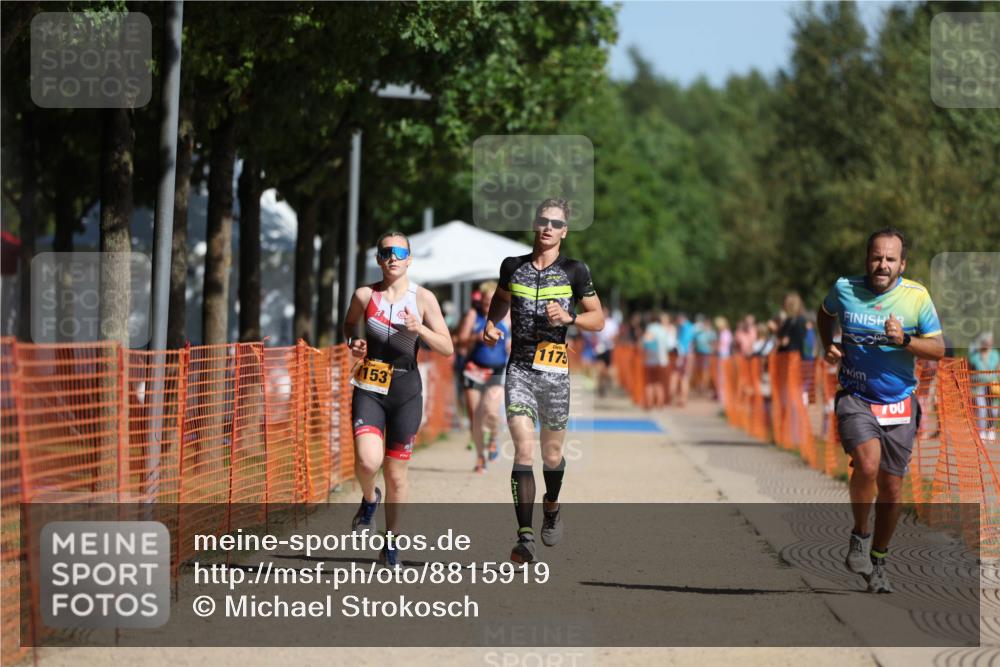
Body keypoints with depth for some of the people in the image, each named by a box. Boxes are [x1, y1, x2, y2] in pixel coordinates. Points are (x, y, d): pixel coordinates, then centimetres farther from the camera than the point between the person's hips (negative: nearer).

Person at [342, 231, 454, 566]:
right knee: (368, 461, -23)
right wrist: (353, 343, 1)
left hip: (406, 391, 0)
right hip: (369, 390, 0)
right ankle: (369, 499, 12)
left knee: (396, 475, 5)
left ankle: (392, 542, 23)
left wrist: (420, 329, -19)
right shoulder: (365, 295, 2)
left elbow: (447, 349, -1)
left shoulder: (423, 298, 0)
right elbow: (349, 323, 23)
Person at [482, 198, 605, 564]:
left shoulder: (574, 271, 0)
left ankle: (552, 508, 42)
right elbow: (500, 300, 27)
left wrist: (569, 317, -14)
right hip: (519, 369, 0)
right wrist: (491, 325, 8)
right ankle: (525, 537, -20)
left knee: (552, 455, 9)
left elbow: (598, 319, 5)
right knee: (524, 450, -13)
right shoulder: (513, 267, 7)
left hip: (555, 372, 0)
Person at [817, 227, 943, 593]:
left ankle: (878, 562, 25)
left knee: (891, 488, 4)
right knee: (867, 464, -27)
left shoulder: (917, 297, -6)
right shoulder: (844, 289, -3)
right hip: (855, 398, -1)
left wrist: (904, 341, -19)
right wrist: (828, 345, 4)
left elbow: (938, 349, -2)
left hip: (899, 404, 1)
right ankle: (859, 535, -2)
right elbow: (825, 313, 21)